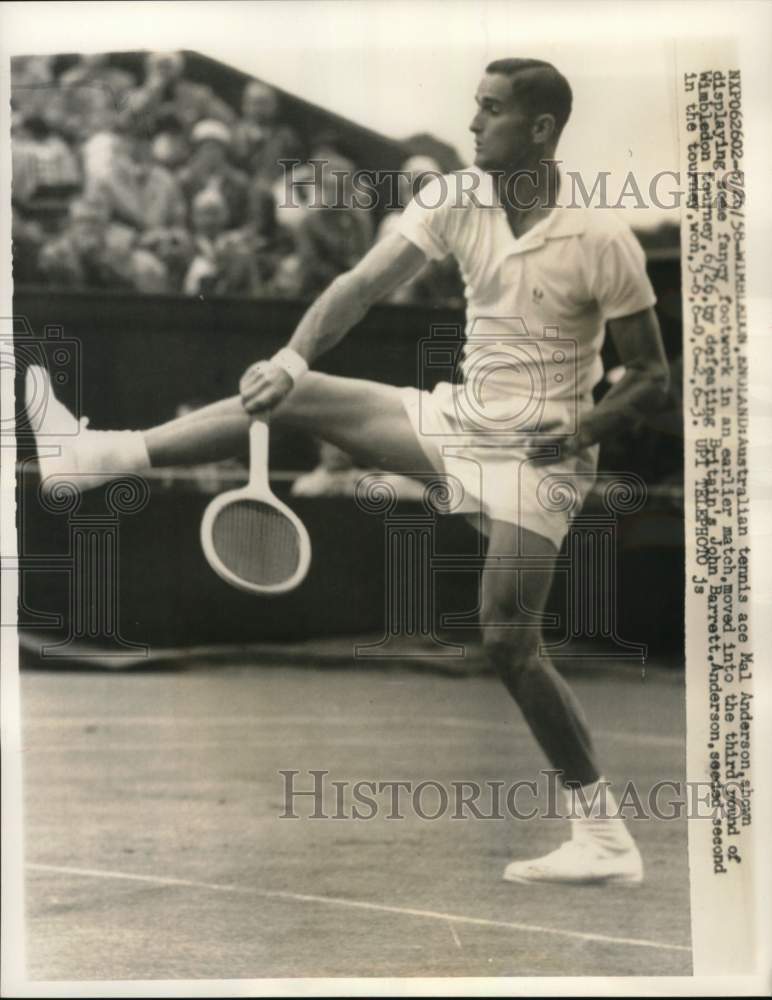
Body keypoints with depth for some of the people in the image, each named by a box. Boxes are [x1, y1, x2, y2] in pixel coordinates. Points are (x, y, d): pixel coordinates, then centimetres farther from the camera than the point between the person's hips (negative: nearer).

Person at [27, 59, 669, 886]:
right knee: (286, 397, -1)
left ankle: (606, 840, -4)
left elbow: (650, 375, -9)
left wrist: (584, 430, -27)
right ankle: (91, 455, 3)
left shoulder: (601, 239, -16)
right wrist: (293, 359, -29)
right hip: (459, 417, 6)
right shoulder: (454, 199, -3)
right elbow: (363, 284, -12)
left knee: (508, 643, -14)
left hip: (535, 453, -6)